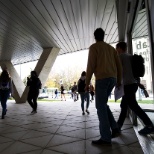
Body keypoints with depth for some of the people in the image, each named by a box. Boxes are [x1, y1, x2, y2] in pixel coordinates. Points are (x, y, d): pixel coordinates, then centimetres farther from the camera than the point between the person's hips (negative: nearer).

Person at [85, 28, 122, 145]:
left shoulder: (94, 47, 3)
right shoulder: (111, 48, 23)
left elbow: (91, 65, -9)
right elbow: (119, 65, 17)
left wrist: (87, 83, -7)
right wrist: (119, 81, 22)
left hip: (102, 78, -7)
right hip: (112, 79, 8)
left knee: (101, 107, -6)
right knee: (102, 104, 17)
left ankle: (105, 138, -5)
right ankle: (114, 128, 9)